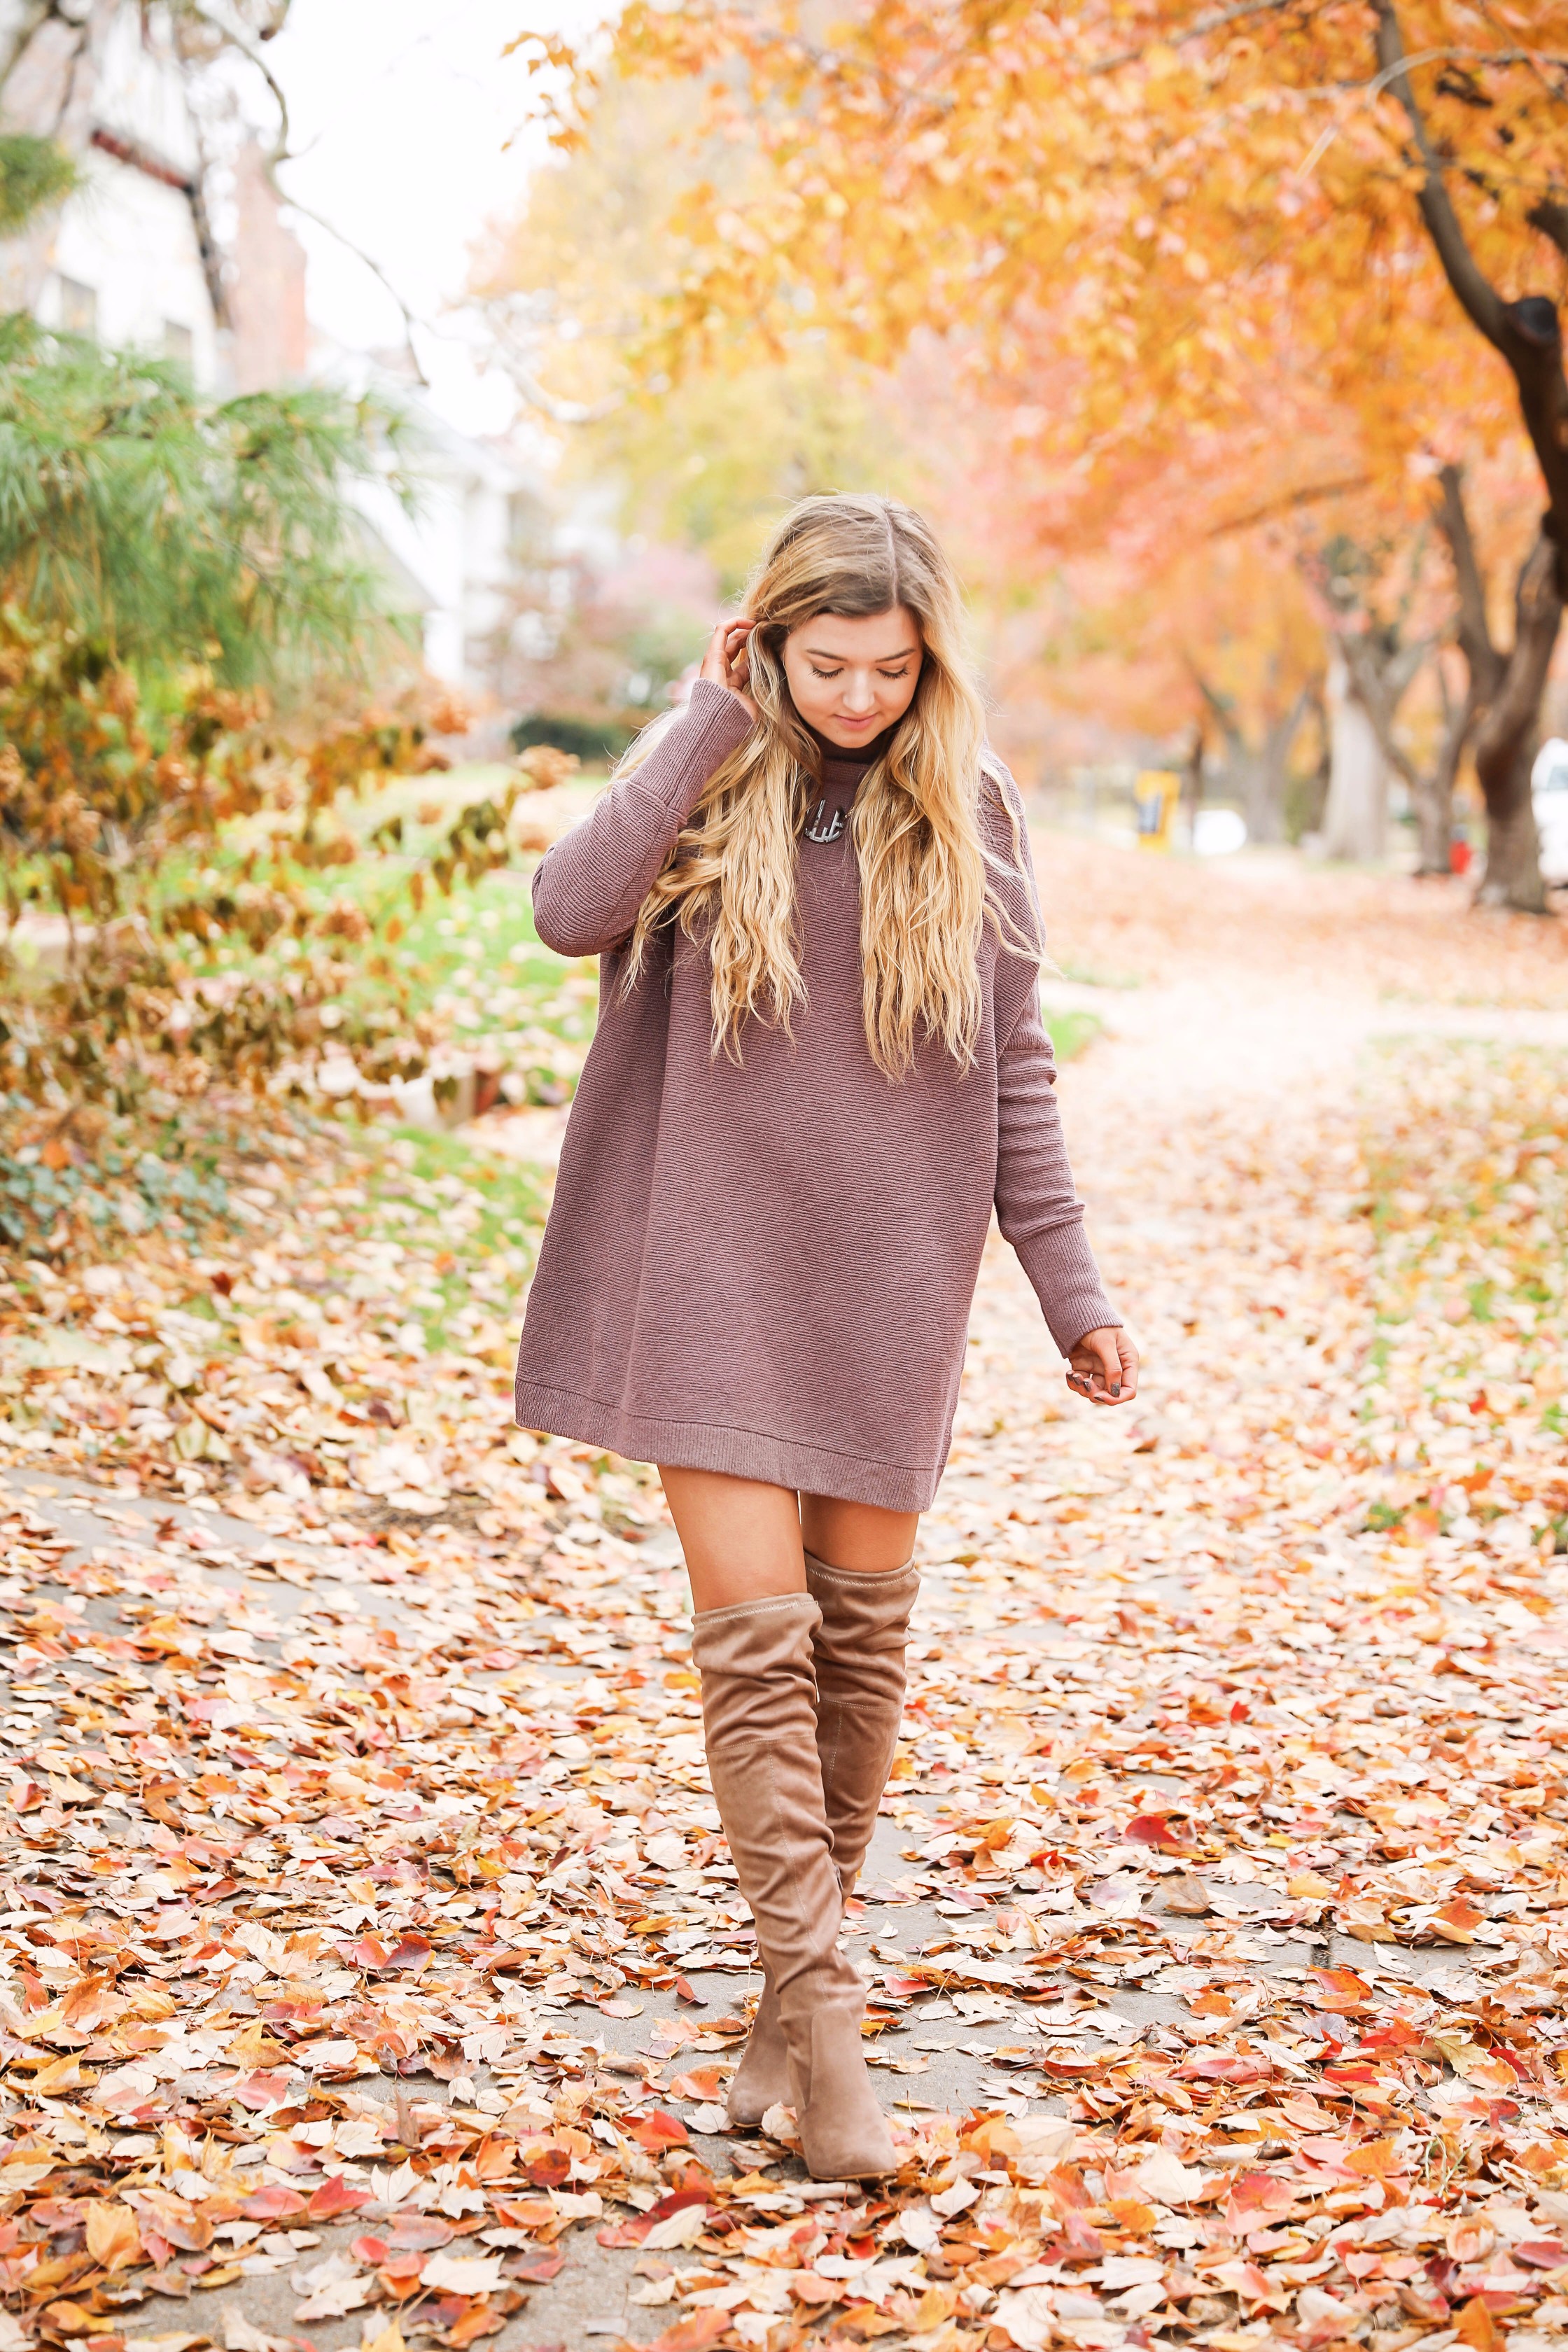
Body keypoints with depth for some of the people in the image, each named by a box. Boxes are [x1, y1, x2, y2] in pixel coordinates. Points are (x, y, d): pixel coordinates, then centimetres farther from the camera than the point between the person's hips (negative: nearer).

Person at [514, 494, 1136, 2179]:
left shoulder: (970, 812, 3)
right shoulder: (706, 781, -1)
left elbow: (1017, 1072, 5)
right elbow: (570, 911, -21)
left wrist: (1073, 1294, 2)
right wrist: (711, 722, -16)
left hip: (889, 1280, 2)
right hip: (716, 1269, -2)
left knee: (861, 1631, 7)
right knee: (753, 1634, -7)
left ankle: (790, 1995, 23)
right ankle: (819, 2015, -3)